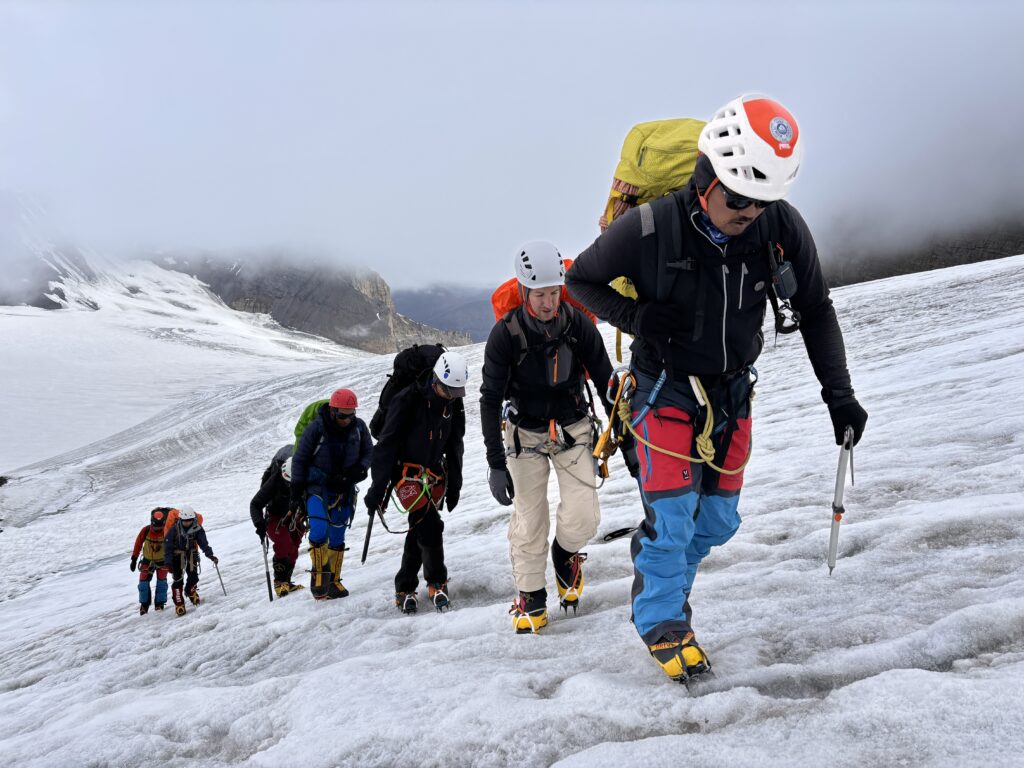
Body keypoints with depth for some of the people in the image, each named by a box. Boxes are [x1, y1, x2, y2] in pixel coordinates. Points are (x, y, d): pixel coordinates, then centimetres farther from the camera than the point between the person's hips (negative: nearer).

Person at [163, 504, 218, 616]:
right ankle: (179, 604, 2)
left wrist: (210, 555, -26)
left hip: (192, 553, 3)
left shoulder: (197, 528, -17)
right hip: (177, 554, -3)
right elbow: (167, 545, -18)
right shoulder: (174, 529, -24)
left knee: (193, 576, 4)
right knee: (177, 579, -8)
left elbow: (203, 543, -14)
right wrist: (168, 562, -23)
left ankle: (191, 592, 36)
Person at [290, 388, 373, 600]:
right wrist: (296, 493, -6)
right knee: (319, 531, -22)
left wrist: (360, 468, -11)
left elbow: (369, 452, 11)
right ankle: (319, 575, -6)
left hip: (344, 489, 3)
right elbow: (299, 460, -5)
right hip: (317, 487, -3)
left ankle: (332, 581, 20)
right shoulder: (316, 428, -13)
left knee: (337, 538, 9)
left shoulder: (359, 427, -4)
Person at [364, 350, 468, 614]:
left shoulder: (454, 405, 1)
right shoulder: (407, 400, -19)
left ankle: (405, 589, 18)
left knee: (419, 532, 6)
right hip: (407, 471, -5)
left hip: (435, 474, 6)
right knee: (430, 526, -18)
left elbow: (454, 447, 13)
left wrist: (454, 486, 13)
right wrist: (377, 488, -17)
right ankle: (437, 584, -2)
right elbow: (386, 445, -16)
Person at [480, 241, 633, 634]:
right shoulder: (506, 333, -19)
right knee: (529, 520, -1)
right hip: (526, 435, -1)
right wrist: (496, 464, -17)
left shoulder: (577, 323, -15)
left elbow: (606, 381, -4)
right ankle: (531, 599, 18)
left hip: (573, 429, 1)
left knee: (582, 518, -10)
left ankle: (566, 555, 24)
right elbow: (490, 400, -14)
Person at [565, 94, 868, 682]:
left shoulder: (784, 228, -16)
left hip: (732, 391, 4)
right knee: (671, 511, -8)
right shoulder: (650, 229, -25)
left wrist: (839, 392, -8)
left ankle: (668, 585, 39)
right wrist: (636, 316, -26)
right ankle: (662, 623, 16)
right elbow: (582, 279, -9)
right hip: (667, 386, -4)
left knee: (719, 519, 11)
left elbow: (815, 310, -2)